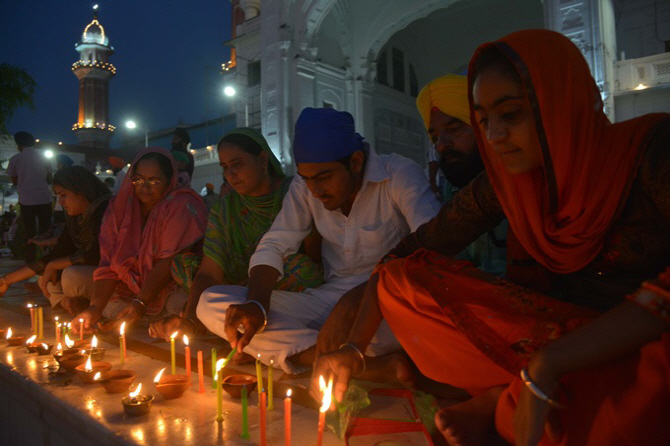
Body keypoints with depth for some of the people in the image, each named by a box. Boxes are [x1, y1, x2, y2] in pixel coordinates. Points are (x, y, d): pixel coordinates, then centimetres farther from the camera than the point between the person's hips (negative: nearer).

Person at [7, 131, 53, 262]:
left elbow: (14, 181, 8)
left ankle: (31, 261, 8)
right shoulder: (43, 157, 7)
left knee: (29, 232, 7)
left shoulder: (16, 158, 1)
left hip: (26, 200, -1)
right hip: (44, 198, 2)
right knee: (45, 231, 10)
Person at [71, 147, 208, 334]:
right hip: (131, 287, 7)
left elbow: (170, 260, -20)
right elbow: (109, 266, -7)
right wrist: (96, 308, -21)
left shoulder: (182, 205, -14)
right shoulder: (119, 208, 0)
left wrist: (142, 302, -27)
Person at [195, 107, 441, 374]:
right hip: (330, 299, 5)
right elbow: (273, 247, 3)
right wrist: (257, 305, -19)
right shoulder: (304, 187, 4)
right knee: (211, 304, -11)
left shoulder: (399, 175, -10)